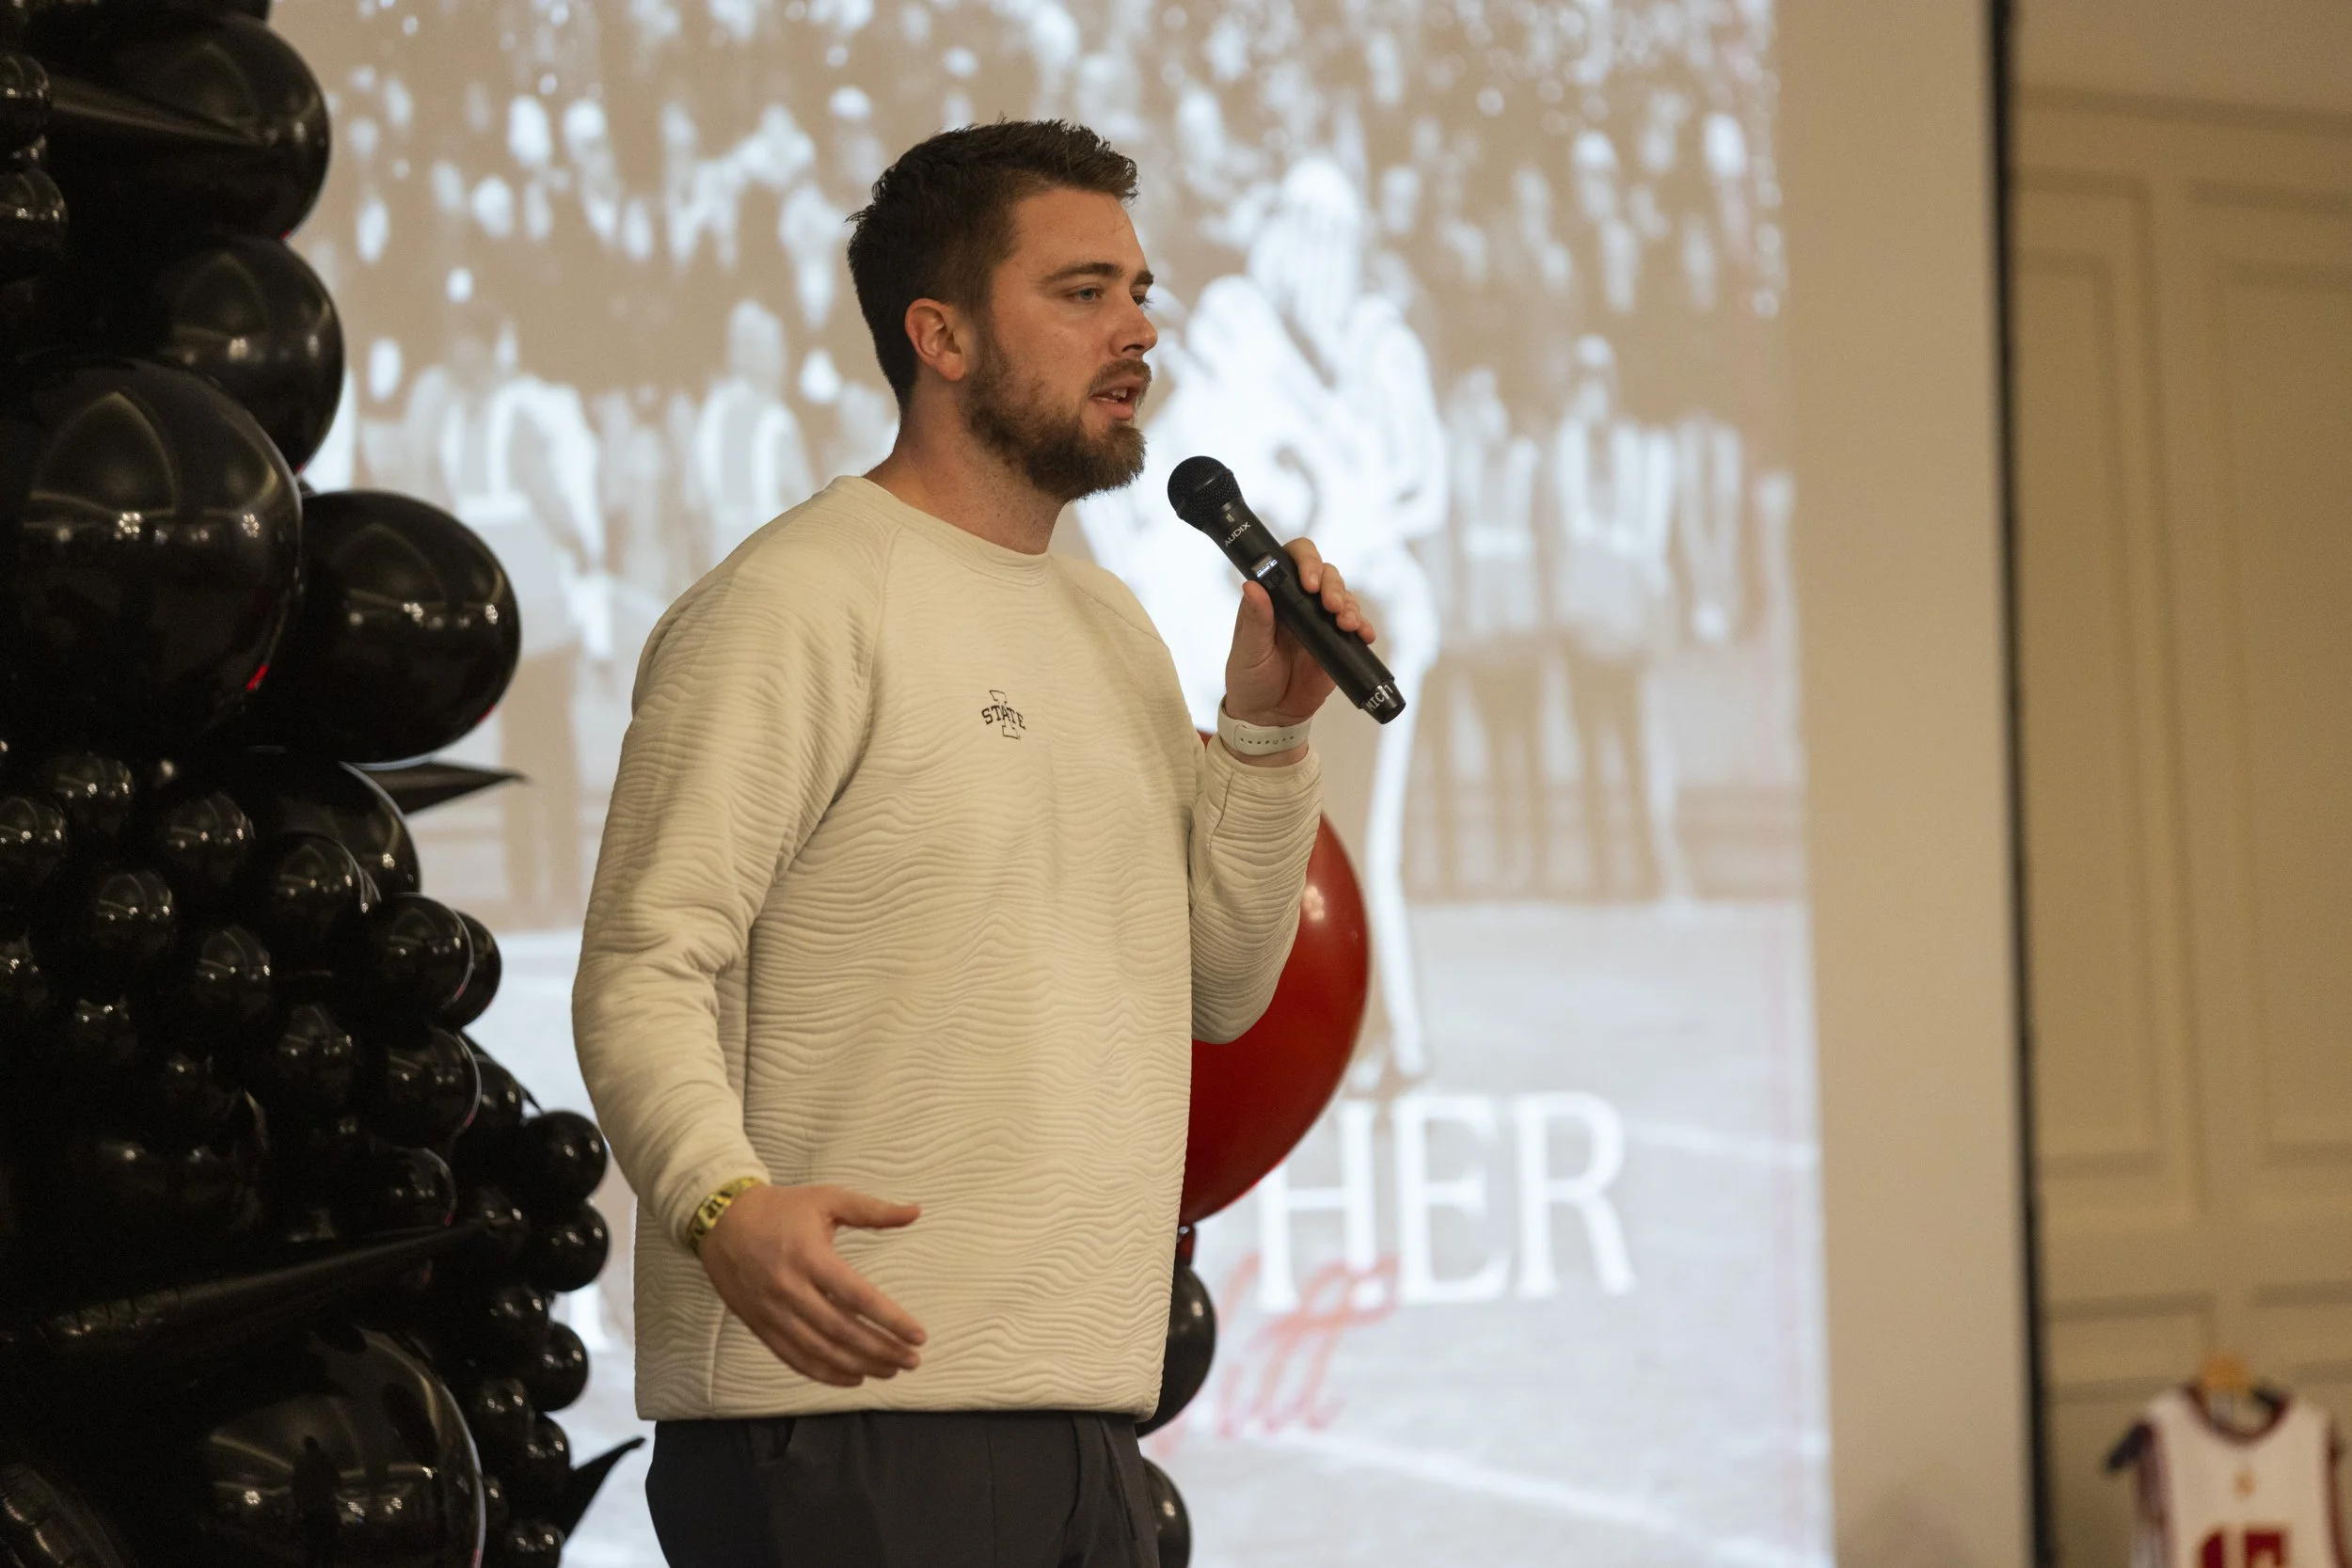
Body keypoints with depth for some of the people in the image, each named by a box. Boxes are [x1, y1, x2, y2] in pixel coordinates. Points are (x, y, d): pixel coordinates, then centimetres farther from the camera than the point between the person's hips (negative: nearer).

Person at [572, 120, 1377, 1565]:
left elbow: (1221, 985, 17)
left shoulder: (1112, 625, 18)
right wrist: (725, 1203, -33)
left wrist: (1266, 729, 4)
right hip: (847, 1395, -8)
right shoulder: (799, 604, -8)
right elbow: (643, 973, -16)